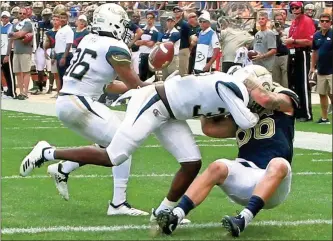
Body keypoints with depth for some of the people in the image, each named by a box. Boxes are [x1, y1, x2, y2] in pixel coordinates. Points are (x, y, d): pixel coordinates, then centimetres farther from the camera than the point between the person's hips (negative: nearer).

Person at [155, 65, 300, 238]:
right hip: (246, 179, 4)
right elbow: (209, 128, 12)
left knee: (278, 164, -36)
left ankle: (243, 219, -51)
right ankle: (176, 216, -38)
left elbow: (266, 99, -16)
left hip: (273, 186, -4)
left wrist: (244, 79, -4)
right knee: (217, 167, -24)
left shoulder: (283, 103, 6)